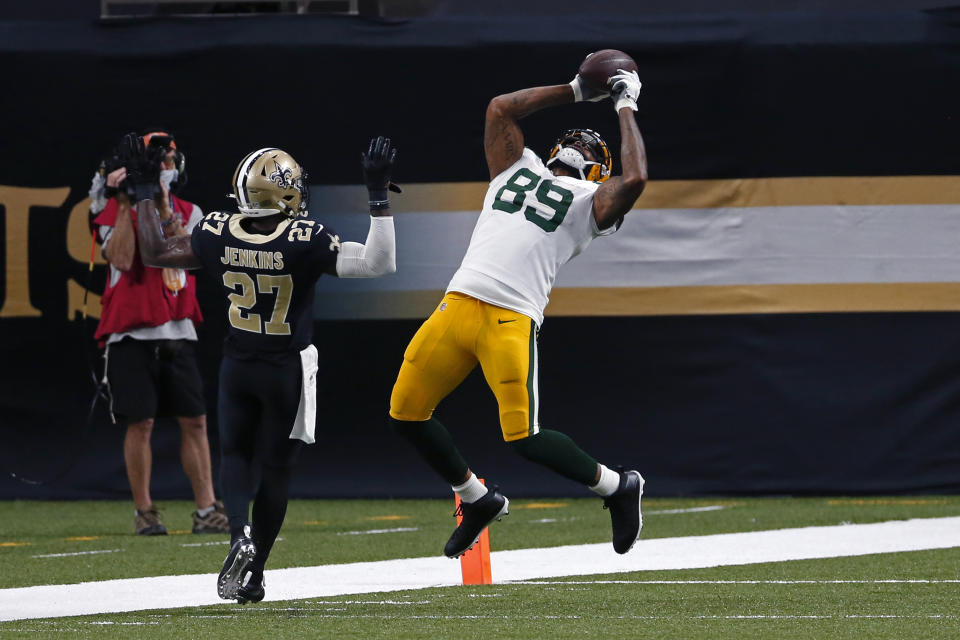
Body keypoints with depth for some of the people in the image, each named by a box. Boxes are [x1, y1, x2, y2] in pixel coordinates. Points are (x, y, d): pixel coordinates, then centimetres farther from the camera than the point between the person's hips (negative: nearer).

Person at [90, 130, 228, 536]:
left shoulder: (188, 213, 11)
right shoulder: (115, 211, 1)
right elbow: (121, 259, -14)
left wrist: (163, 210, -16)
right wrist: (126, 205, -15)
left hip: (178, 333, 3)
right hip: (131, 334, -3)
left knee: (195, 422, -2)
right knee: (141, 423, -5)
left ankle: (207, 510, -1)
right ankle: (144, 512, 3)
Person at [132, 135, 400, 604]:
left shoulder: (219, 236, -14)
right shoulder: (304, 240, -24)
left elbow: (155, 253, 0)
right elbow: (378, 263, -26)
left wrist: (145, 195, 9)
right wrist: (379, 197, -24)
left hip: (237, 366, 2)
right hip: (288, 369, -2)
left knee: (234, 454, 19)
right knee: (276, 468, 12)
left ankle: (241, 532, -11)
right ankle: (252, 577, 14)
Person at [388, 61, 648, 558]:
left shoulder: (591, 201, 11)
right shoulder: (518, 168, 26)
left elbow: (634, 179, -6)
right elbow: (500, 108, 24)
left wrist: (625, 110, 6)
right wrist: (576, 92, 26)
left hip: (512, 318, -6)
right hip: (459, 305, 6)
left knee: (522, 438, -15)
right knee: (406, 413, 4)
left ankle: (618, 486, 8)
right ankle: (478, 501, 23)